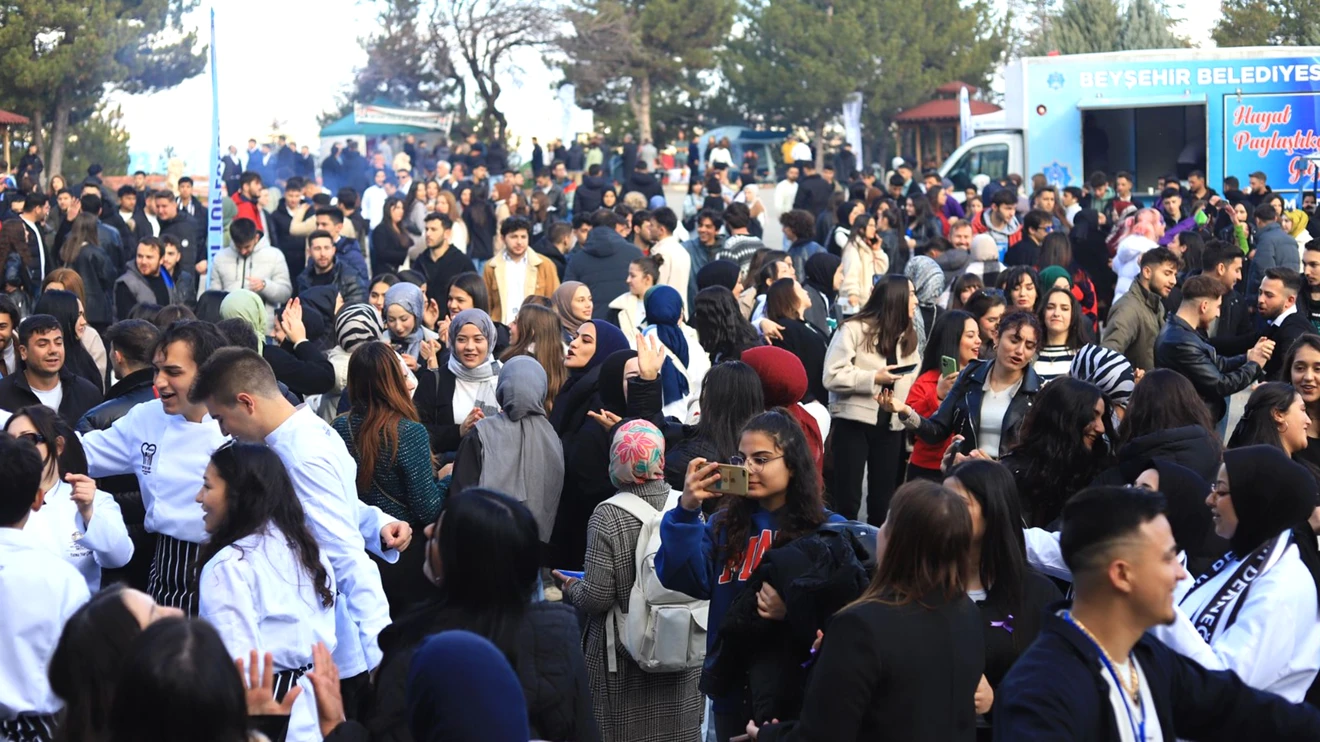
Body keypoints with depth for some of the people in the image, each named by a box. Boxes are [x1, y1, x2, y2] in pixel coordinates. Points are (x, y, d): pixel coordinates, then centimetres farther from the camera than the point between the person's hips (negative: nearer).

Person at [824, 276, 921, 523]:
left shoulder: (908, 335, 14)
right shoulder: (854, 329, -7)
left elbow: (914, 383, 14)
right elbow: (832, 376, -14)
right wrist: (873, 378, -19)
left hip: (890, 425, 5)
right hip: (854, 422, -5)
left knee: (882, 501, 9)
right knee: (847, 498, -3)